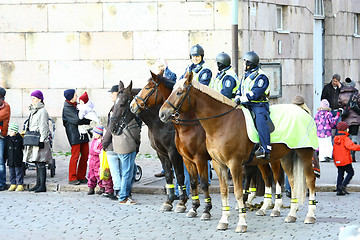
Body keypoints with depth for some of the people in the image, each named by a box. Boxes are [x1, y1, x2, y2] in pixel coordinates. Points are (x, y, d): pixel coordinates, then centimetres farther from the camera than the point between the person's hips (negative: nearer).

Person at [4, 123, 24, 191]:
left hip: (18, 160, -4)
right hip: (10, 160, 4)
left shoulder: (20, 139, -4)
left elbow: (24, 148, 3)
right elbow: (5, 149, 12)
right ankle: (13, 184, 16)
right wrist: (4, 157, 10)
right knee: (11, 172, 8)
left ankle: (20, 185, 5)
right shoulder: (7, 139, 6)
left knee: (19, 172, -1)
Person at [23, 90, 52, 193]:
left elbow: (43, 127, -14)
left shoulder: (42, 111, -10)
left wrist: (42, 141, -18)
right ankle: (38, 184, 14)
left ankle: (42, 186, -9)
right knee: (37, 164, 10)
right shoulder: (33, 110, 18)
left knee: (41, 164, -9)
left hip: (39, 141, -9)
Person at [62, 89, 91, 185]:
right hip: (74, 134, -8)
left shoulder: (76, 105, 16)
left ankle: (81, 177, 15)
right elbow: (77, 120, -18)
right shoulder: (67, 108, -10)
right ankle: (72, 178, -1)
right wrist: (88, 120, -6)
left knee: (85, 154, 7)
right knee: (75, 155, -7)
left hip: (83, 133, 8)